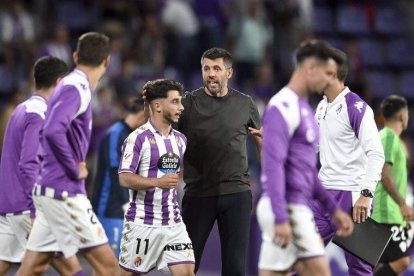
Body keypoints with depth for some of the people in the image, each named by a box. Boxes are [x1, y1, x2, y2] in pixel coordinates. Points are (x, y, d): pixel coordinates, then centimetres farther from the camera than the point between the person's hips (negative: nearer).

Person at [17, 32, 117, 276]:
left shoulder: (71, 86, 15)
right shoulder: (76, 88, -13)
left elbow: (49, 133, 27)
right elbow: (53, 131, -28)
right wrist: (76, 169, -16)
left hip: (49, 190, 10)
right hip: (65, 192, -10)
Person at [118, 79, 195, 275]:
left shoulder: (180, 140, 11)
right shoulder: (138, 138, -10)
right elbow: (125, 178, -18)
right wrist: (158, 182, -27)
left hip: (173, 222, 6)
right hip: (142, 222, -6)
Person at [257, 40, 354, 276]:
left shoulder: (303, 108, 19)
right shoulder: (284, 106, -11)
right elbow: (273, 165, -18)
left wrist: (333, 209, 22)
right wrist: (280, 218, -24)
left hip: (298, 208, 9)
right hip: (287, 209, -9)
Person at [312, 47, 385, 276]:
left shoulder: (356, 107, -12)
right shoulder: (322, 107, 13)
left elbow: (376, 154, -17)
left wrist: (366, 194, -25)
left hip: (350, 196, -8)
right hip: (324, 195, 8)